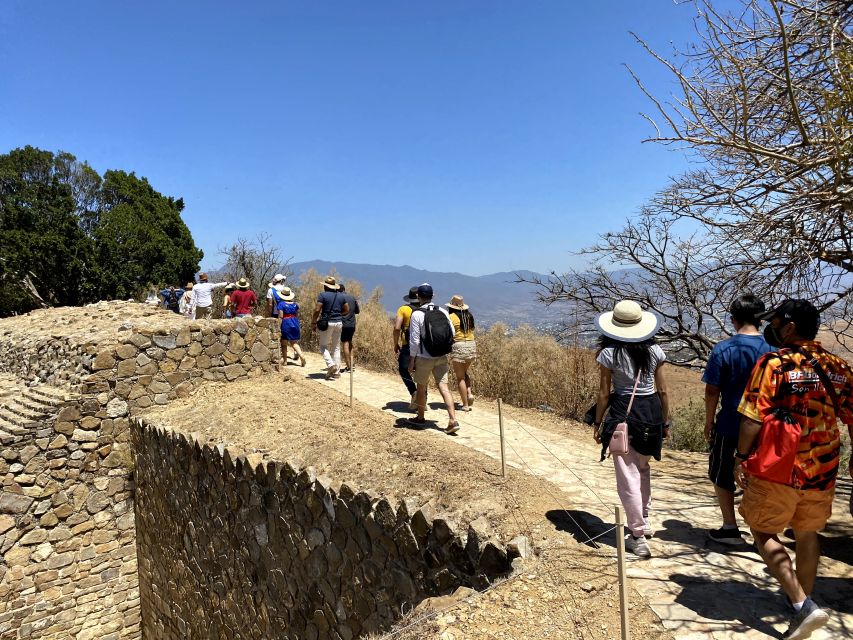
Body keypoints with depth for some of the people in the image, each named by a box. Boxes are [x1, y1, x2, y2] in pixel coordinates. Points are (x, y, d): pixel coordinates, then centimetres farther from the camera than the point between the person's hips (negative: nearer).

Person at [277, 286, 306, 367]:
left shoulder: (281, 304, -9)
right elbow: (297, 316, 11)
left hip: (285, 324, -5)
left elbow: (280, 316, -12)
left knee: (284, 344, 8)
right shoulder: (295, 304, 6)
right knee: (294, 343, 11)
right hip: (295, 324, 5)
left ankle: (285, 361, 9)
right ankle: (301, 356, -9)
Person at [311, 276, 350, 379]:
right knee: (336, 347, 10)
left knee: (323, 346, 6)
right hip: (339, 323, 5)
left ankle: (330, 364, -15)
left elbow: (317, 310, -13)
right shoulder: (341, 296, 8)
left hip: (327, 323, -5)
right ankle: (336, 371, 9)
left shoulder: (323, 295, -7)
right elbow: (347, 310, 13)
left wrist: (313, 321, -3)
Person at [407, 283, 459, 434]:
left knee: (421, 387, 15)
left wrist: (411, 361, -4)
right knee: (444, 387, 2)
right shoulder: (442, 311, 0)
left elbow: (414, 340, -12)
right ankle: (453, 420, -7)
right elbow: (452, 333, 4)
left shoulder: (417, 314, -13)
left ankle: (420, 417, 31)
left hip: (424, 357, -3)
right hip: (441, 357, 3)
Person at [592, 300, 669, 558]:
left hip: (623, 414, -5)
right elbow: (662, 390, 5)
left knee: (628, 476, 2)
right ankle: (644, 519, 40)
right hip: (651, 412, 5)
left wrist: (598, 423, 3)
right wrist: (665, 421, 15)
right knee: (643, 468, 26)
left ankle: (638, 537, 7)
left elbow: (604, 393, -7)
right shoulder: (654, 351, 1)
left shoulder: (609, 353, -9)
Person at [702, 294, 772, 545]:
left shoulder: (722, 350, -13)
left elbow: (712, 391, -11)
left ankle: (730, 528, 18)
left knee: (721, 476, 14)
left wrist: (709, 422, 1)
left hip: (730, 423, -3)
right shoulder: (774, 349, -5)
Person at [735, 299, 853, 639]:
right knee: (807, 534, 21)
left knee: (764, 533, 8)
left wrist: (742, 457, -6)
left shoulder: (774, 363, -13)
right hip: (821, 471, 6)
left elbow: (753, 418, -16)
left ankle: (802, 605, -4)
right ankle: (803, 601, 34)